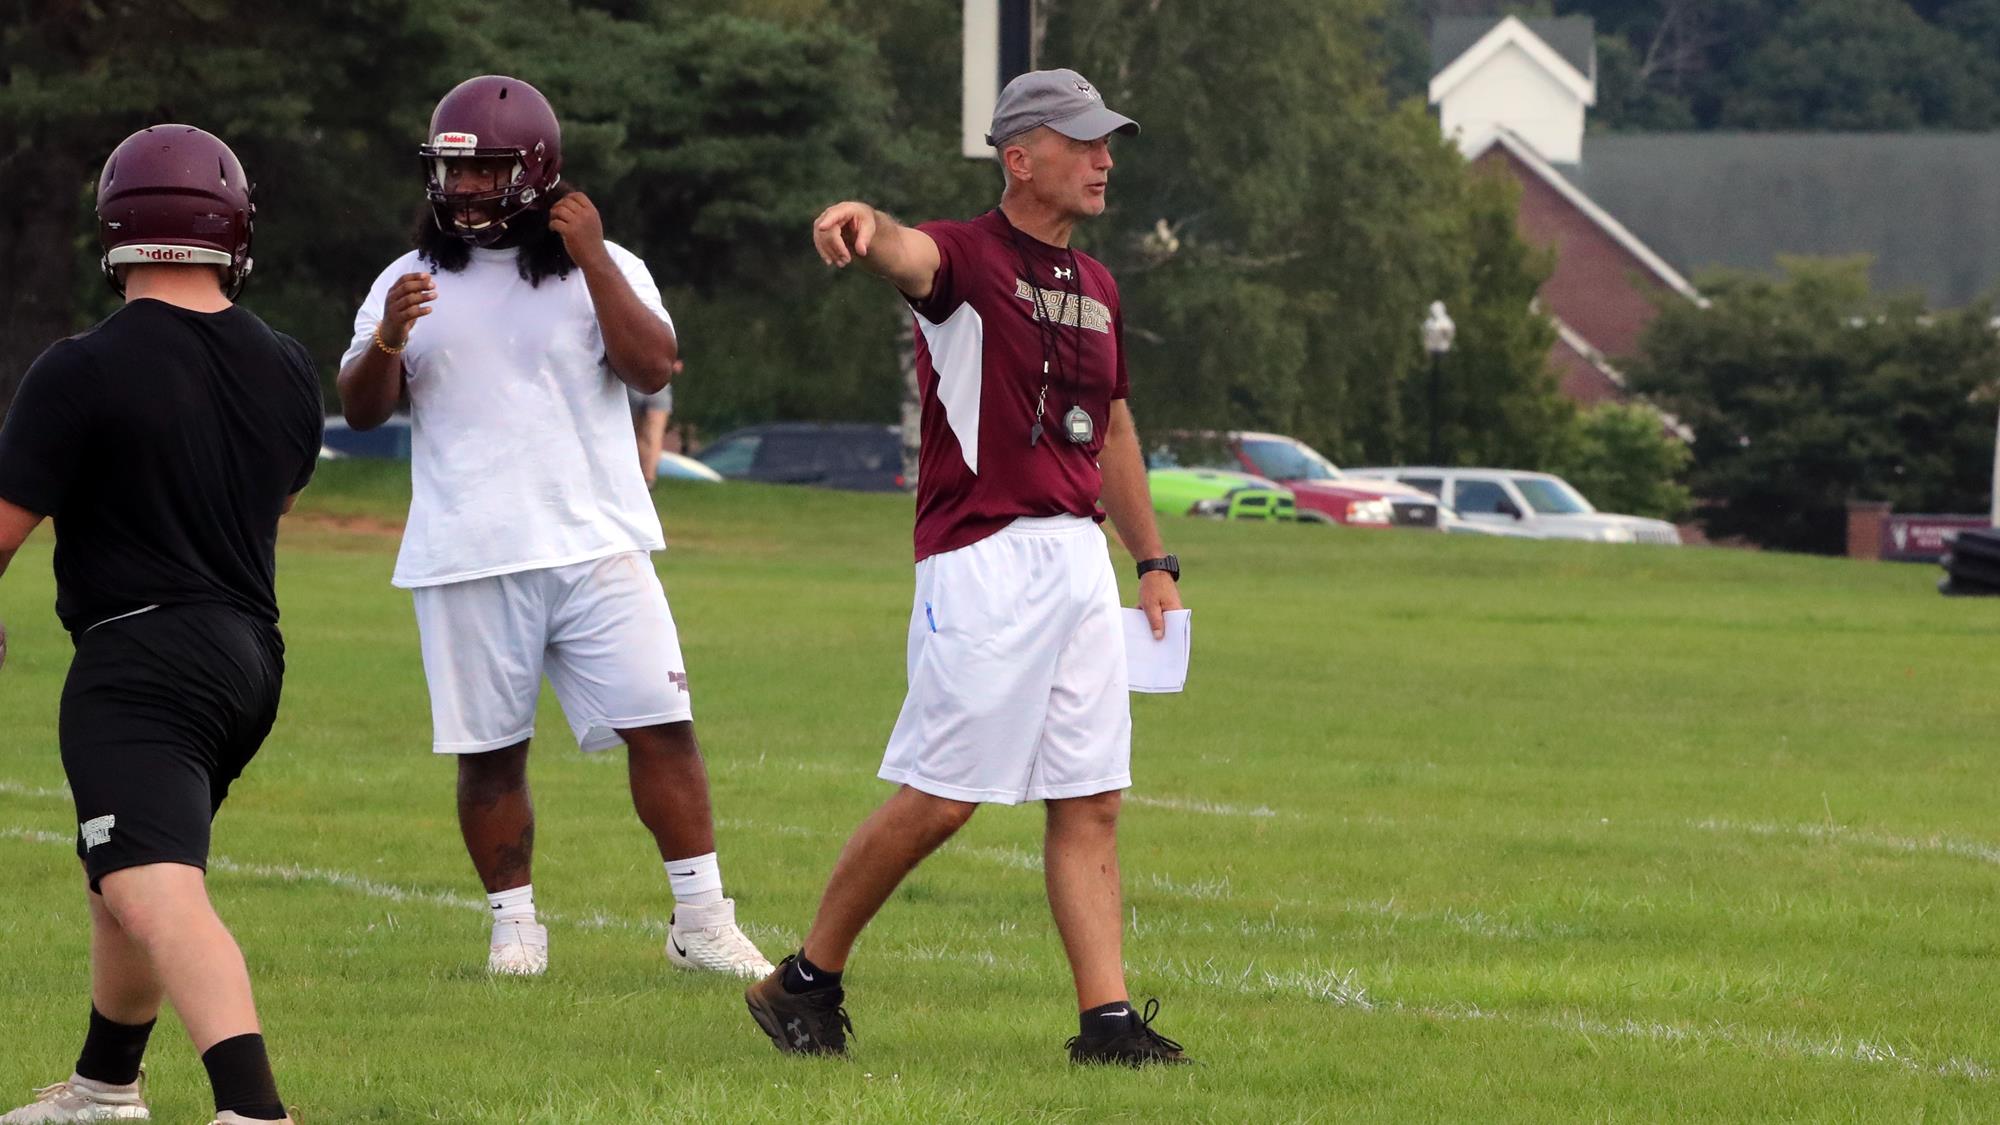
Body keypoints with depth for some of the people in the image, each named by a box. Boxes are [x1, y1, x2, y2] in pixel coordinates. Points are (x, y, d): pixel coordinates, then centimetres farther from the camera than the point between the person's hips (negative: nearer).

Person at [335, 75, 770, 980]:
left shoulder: (602, 269, 6)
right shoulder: (410, 282, 11)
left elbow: (654, 368, -8)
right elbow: (361, 409, 4)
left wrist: (592, 262, -14)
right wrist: (387, 341, -16)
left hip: (596, 547, -1)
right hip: (466, 560, 1)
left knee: (661, 728, -7)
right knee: (489, 753, 2)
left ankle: (701, 920, -1)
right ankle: (514, 923, 14)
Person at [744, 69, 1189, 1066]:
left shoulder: (1095, 287, 16)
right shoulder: (966, 256, -8)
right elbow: (907, 254, -32)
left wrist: (1152, 559, 23)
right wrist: (863, 224, -56)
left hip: (1080, 563, 7)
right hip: (982, 562, -7)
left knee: (1090, 803, 3)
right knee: (939, 797, -7)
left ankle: (1107, 1020, 3)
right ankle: (807, 981, 8)